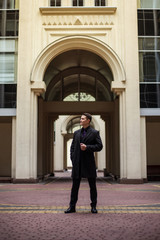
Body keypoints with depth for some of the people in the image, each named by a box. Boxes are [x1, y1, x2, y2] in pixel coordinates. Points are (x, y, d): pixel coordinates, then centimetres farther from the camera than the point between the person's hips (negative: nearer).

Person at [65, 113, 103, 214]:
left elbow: (99, 146, -5)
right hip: (77, 163, 3)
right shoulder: (76, 133, 13)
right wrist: (73, 158, 4)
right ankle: (72, 206, 14)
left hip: (89, 163, -3)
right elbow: (72, 146, 16)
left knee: (92, 186, 5)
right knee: (75, 185, 6)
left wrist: (87, 147, -16)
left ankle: (93, 206, 17)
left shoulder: (94, 133, 0)